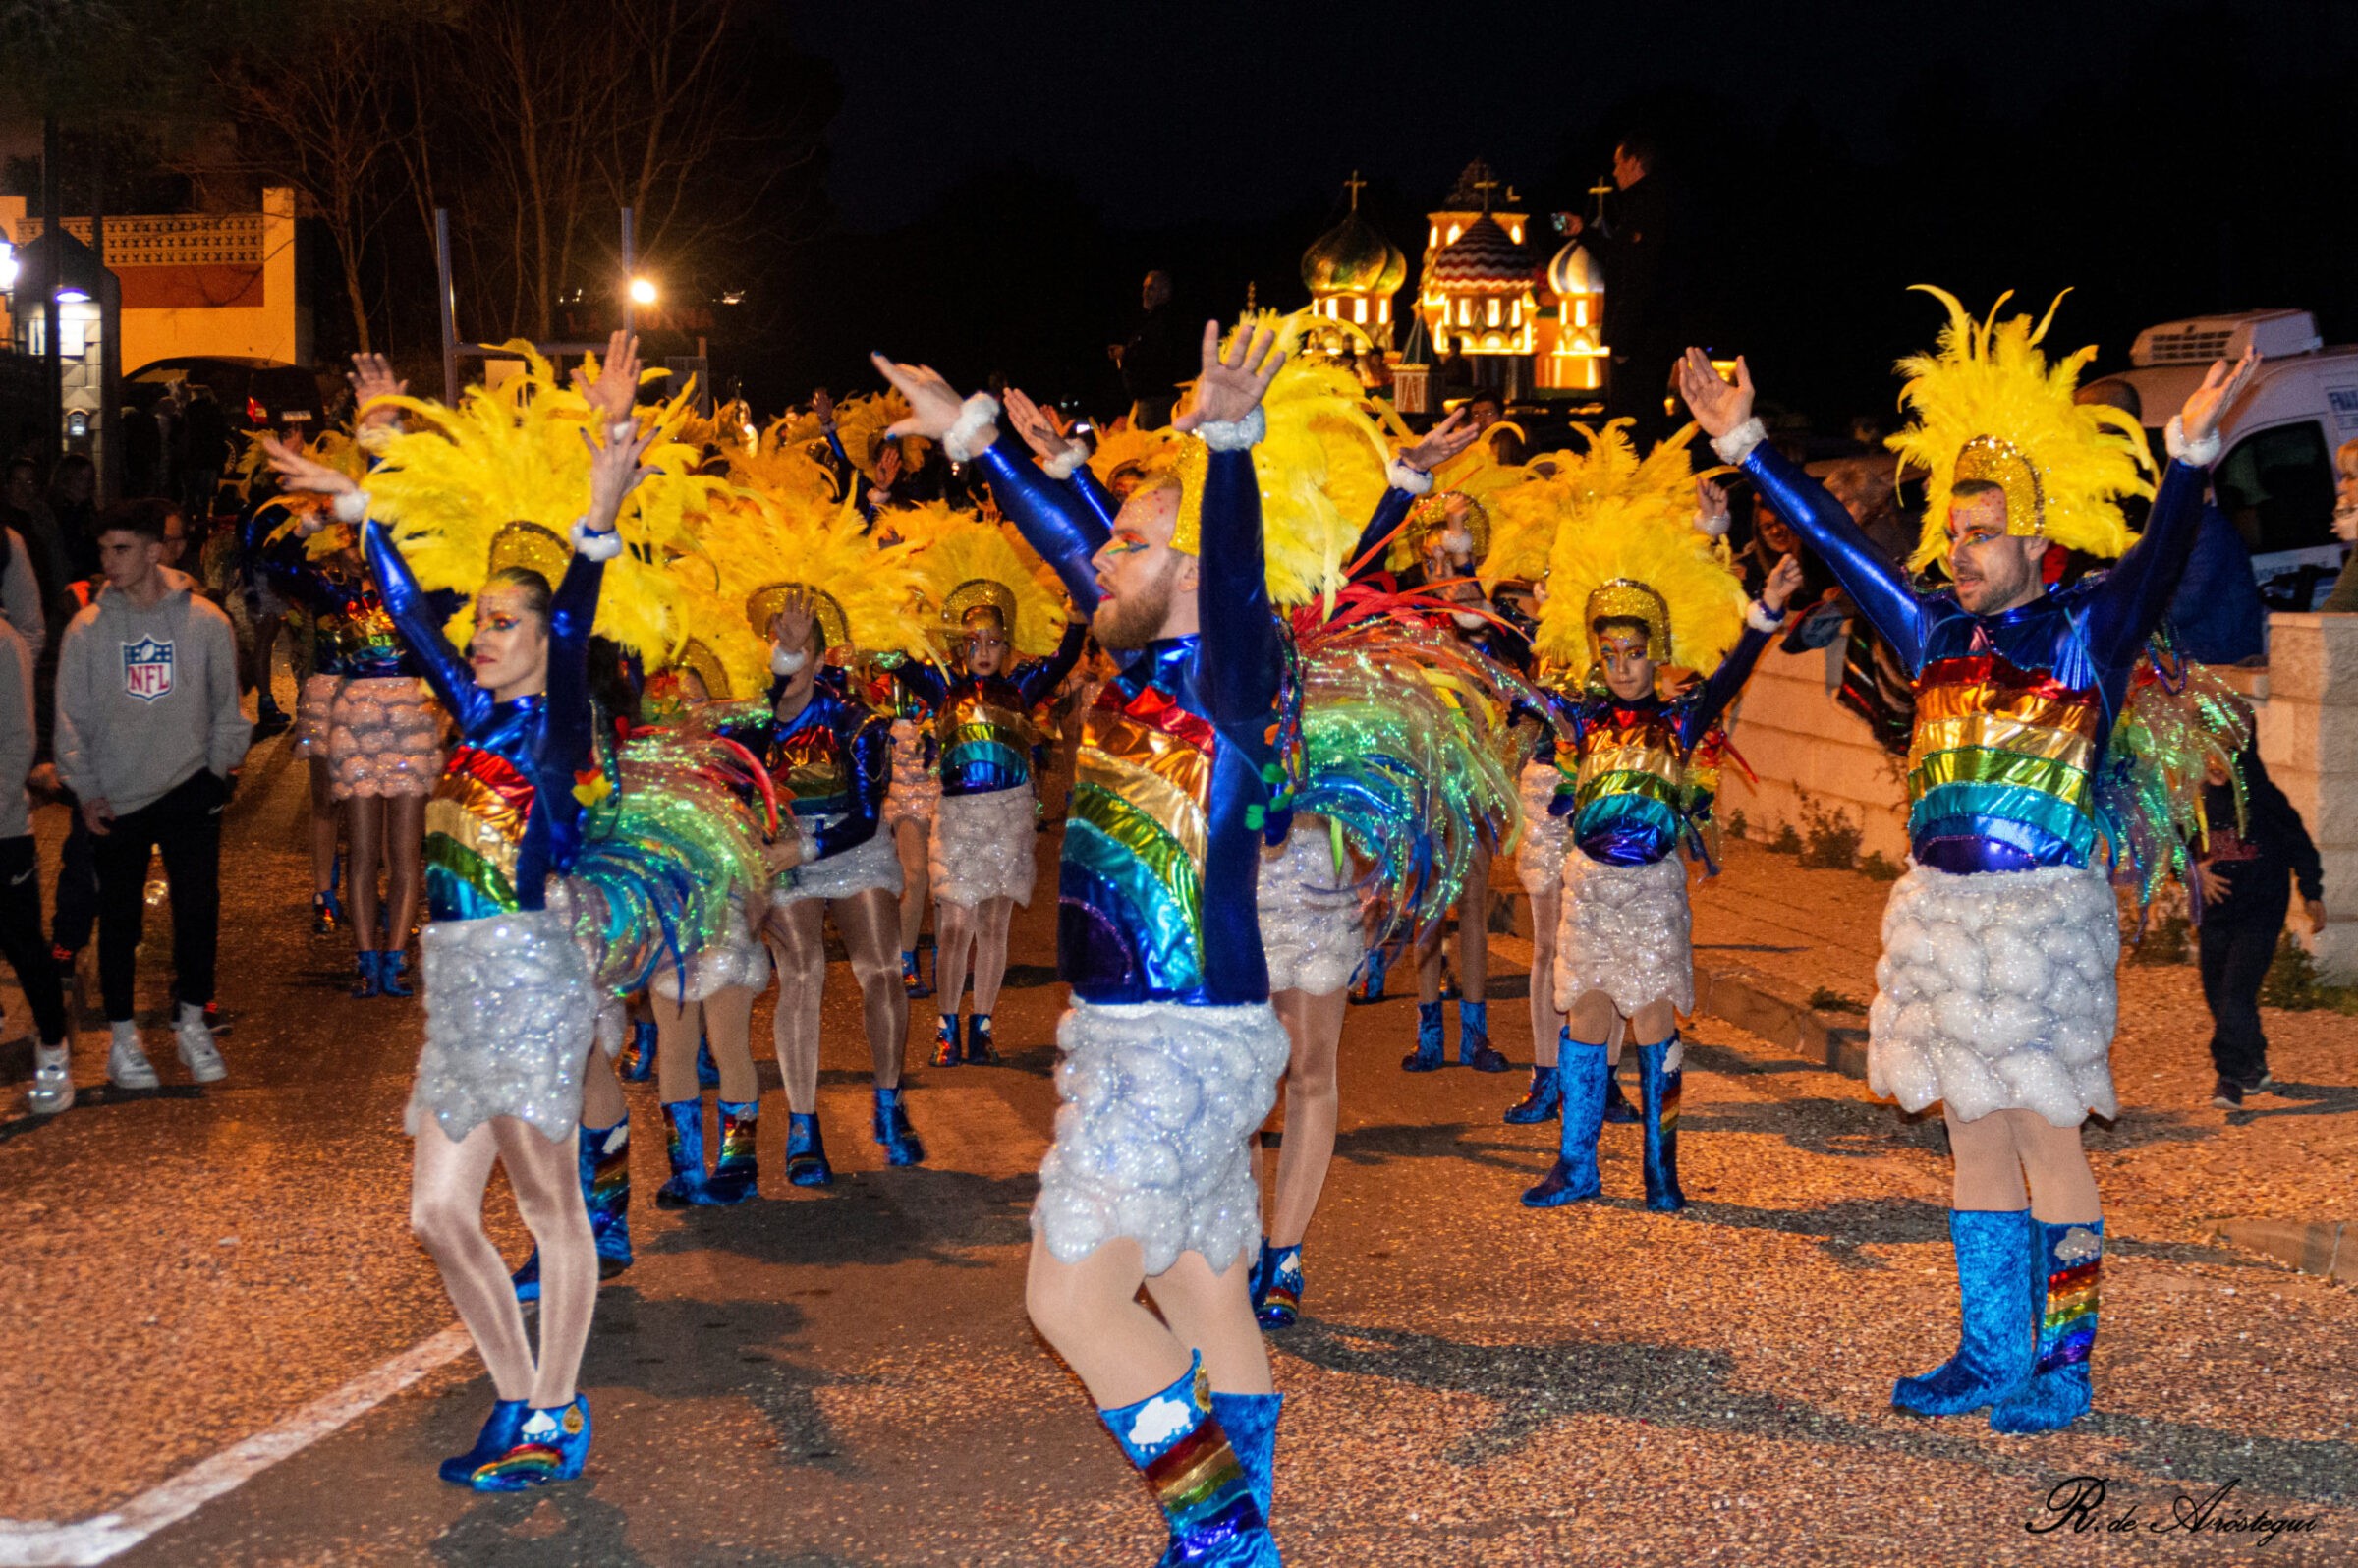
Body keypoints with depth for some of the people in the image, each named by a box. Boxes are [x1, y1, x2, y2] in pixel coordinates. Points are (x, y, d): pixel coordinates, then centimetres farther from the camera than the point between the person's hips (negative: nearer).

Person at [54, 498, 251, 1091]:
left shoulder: (205, 622, -2)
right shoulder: (87, 629, -3)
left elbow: (226, 705, 8)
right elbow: (72, 717, 2)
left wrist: (220, 766, 3)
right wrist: (86, 790, -2)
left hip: (190, 789, 0)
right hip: (116, 798, 0)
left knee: (198, 909, 0)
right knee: (120, 919, 5)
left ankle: (192, 1022, 18)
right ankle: (123, 1036, 16)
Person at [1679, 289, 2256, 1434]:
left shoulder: (2087, 632, -5)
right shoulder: (1938, 635, 10)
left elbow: (2158, 558, -21)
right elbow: (1835, 540, 13)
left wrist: (2190, 453, -38)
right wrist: (1744, 444, 12)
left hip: (2043, 915, -6)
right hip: (1942, 910, 6)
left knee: (2045, 1143, -1)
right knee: (1975, 1143, 12)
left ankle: (2061, 1367, 9)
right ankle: (1991, 1354, 21)